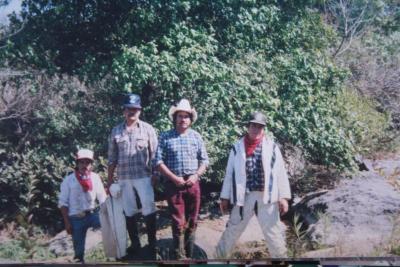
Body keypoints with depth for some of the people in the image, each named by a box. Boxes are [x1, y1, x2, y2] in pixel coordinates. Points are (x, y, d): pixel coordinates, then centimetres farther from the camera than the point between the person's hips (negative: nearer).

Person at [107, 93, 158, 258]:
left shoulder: (147, 129, 1)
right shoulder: (116, 131, 7)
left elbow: (154, 155, 0)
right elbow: (112, 158, 8)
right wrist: (110, 181, 6)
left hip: (144, 177, -3)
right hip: (124, 178, 3)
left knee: (149, 211, -1)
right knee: (129, 213, 11)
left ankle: (152, 244, 11)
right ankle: (135, 244, 23)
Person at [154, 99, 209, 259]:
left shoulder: (196, 136, 8)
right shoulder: (165, 137, 0)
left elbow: (204, 160, 9)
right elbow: (158, 161, -5)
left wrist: (196, 175, -8)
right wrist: (174, 178, -12)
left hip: (193, 183, 3)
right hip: (174, 184, -3)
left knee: (191, 222, 9)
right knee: (178, 222, -2)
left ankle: (189, 255, 21)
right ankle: (180, 257, 6)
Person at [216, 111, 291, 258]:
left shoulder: (272, 146, 3)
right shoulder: (237, 147, 5)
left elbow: (280, 172, 1)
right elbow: (230, 173, 8)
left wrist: (283, 197, -5)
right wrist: (225, 197, 7)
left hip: (266, 197, -1)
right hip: (244, 196, 1)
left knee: (273, 233, 6)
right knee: (232, 230, 11)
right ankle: (220, 257, 26)